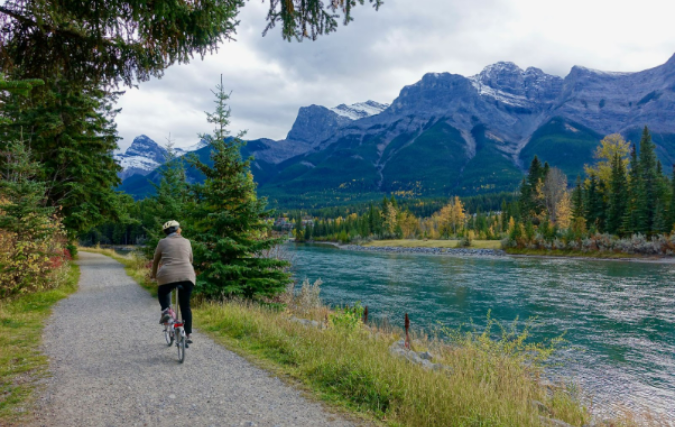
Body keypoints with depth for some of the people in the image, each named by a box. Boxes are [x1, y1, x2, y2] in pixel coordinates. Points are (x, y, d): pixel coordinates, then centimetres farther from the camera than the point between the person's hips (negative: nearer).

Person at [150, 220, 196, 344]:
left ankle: (166, 310, 2)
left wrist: (153, 274, 33)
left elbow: (156, 261, 17)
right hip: (187, 276, 2)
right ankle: (188, 334, 10)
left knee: (162, 292, 29)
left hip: (168, 275, -2)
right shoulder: (186, 242, 15)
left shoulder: (163, 242, 9)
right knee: (185, 306, 13)